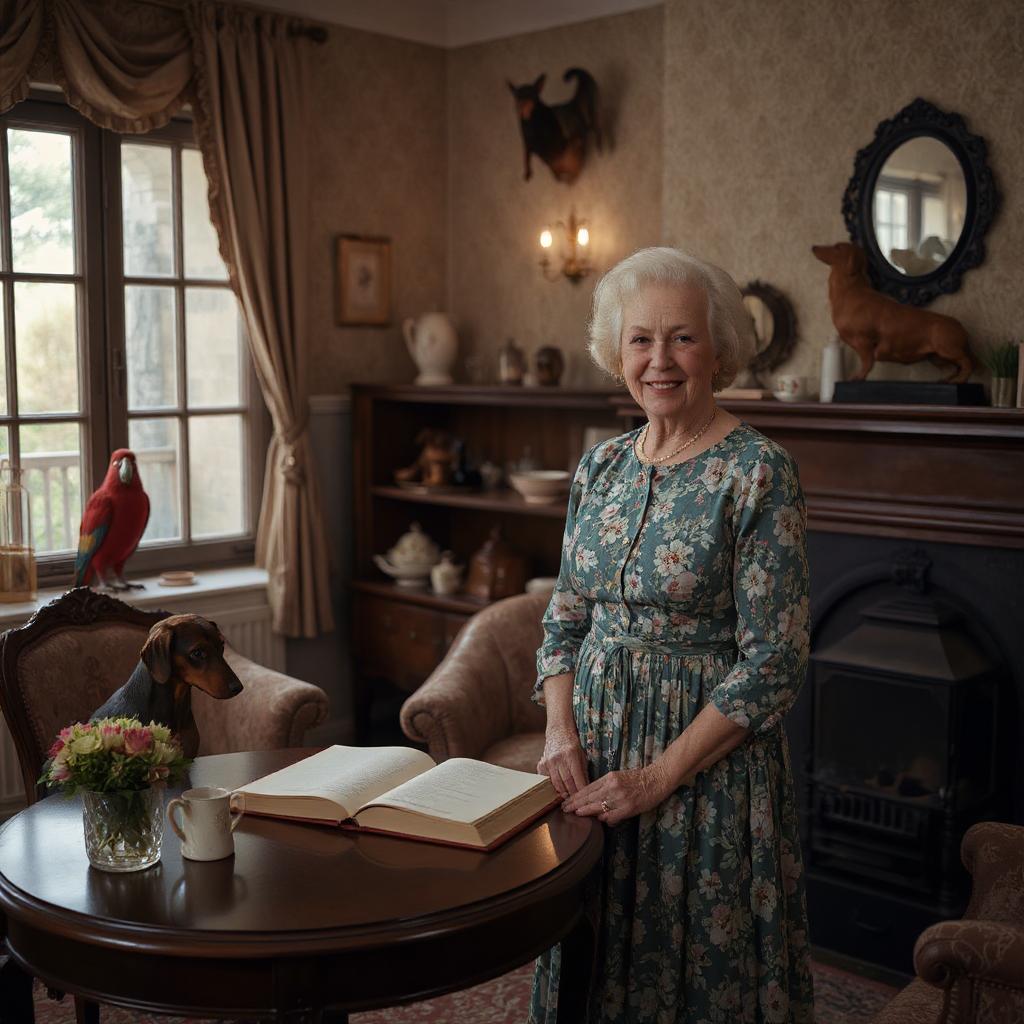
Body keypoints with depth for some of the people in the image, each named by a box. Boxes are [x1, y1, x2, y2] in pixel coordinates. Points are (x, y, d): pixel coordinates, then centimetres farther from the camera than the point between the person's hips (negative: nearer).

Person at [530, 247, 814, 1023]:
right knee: (594, 960, 19)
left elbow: (774, 660, -17)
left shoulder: (758, 473, -14)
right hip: (596, 751, 6)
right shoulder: (602, 465, 5)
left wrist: (660, 774, -18)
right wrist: (561, 732, -4)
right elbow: (566, 617, 10)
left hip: (708, 755, -5)